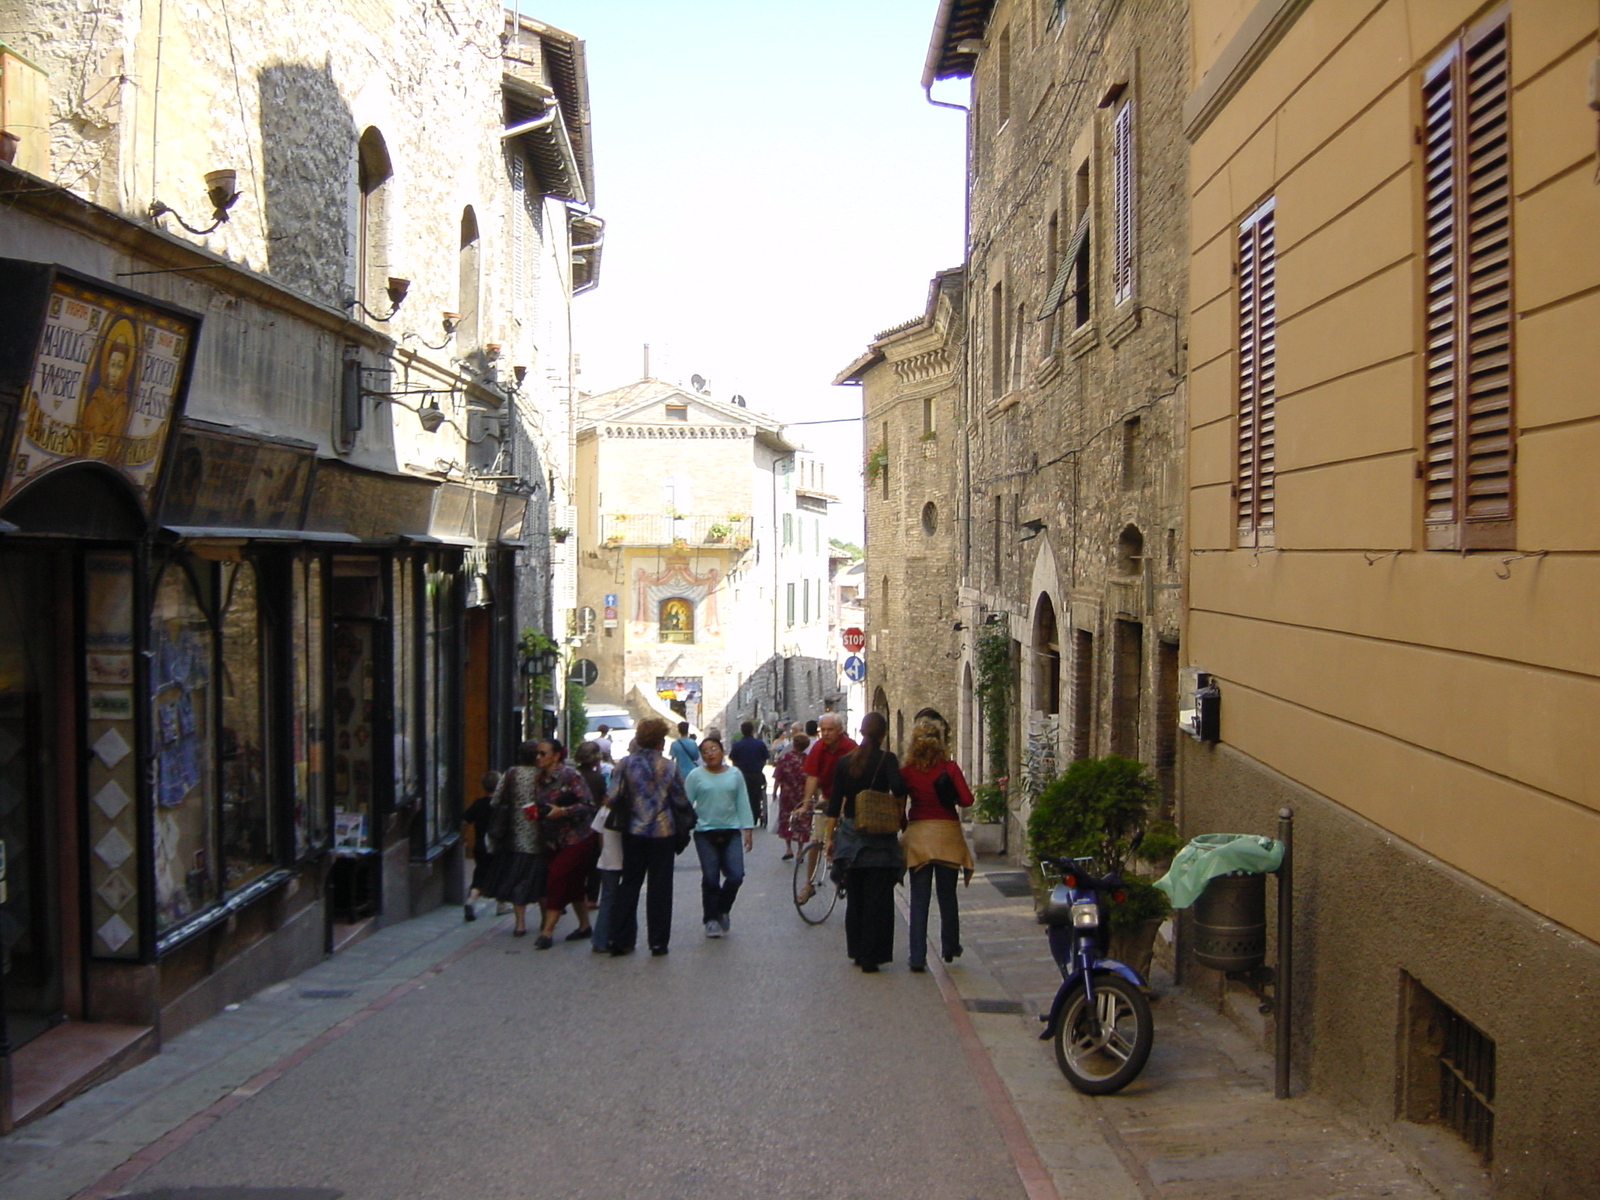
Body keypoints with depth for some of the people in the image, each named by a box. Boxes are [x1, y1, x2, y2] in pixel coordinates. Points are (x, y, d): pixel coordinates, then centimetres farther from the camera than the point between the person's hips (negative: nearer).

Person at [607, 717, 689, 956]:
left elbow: (614, 797, -7)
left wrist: (620, 819, 11)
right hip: (663, 833, -1)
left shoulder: (626, 764, -4)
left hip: (634, 831, 2)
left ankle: (620, 939, 9)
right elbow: (681, 800, -3)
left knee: (629, 884, 12)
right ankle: (658, 942, 7)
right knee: (660, 887, 6)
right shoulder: (669, 766, -5)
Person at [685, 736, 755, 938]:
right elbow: (686, 804, 1)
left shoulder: (735, 774, 8)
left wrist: (748, 830, 6)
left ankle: (722, 910, 19)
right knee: (710, 879, -1)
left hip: (731, 832, 2)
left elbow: (743, 803, 10)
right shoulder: (696, 776, 0)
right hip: (705, 833, -2)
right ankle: (711, 919, 15)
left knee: (736, 875, -6)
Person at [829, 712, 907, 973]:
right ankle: (871, 956, 1)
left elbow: (835, 802, 5)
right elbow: (898, 787, -26)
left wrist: (831, 836, 11)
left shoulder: (845, 761, 4)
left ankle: (856, 952, 22)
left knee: (854, 897, 15)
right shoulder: (887, 759, -9)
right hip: (879, 837, -4)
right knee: (878, 898, 2)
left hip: (850, 834, 4)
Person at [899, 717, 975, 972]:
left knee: (919, 899, 3)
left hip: (918, 834, 0)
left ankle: (917, 957, 0)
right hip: (947, 833, 0)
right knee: (947, 895, 15)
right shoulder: (949, 768, -8)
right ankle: (950, 947, 28)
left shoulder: (907, 771, -5)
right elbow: (967, 799, -11)